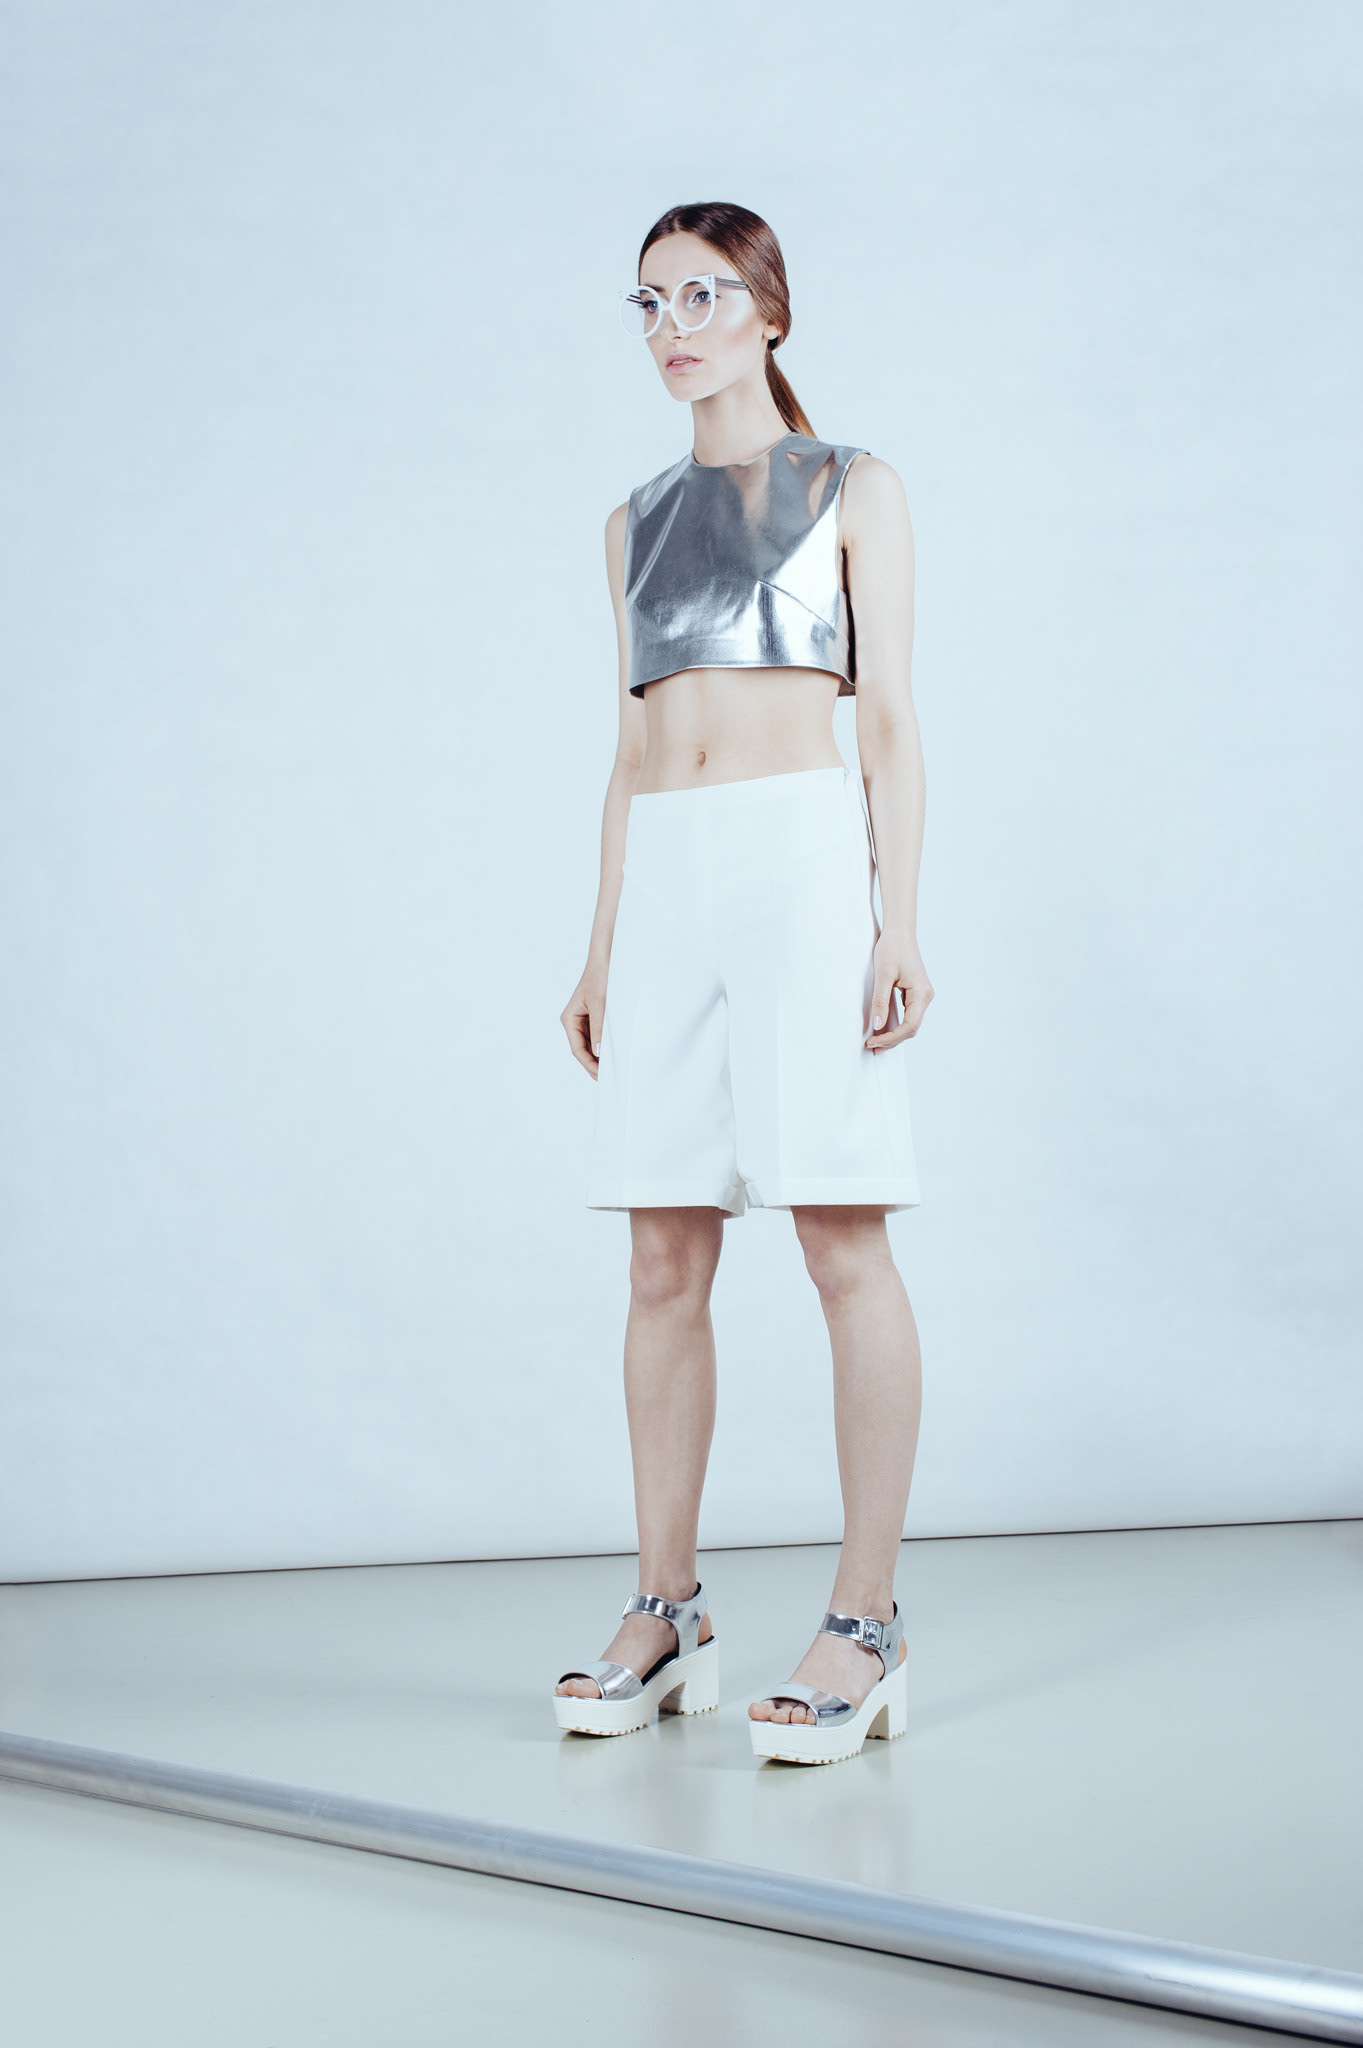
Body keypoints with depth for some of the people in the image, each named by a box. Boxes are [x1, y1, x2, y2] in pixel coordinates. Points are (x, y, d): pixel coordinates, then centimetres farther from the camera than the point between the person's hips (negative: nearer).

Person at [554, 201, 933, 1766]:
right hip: (663, 876, 5)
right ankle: (663, 1616, 10)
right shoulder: (636, 525, 21)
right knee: (664, 1262, 3)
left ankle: (864, 1626, -3)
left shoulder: (853, 490, 9)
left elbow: (889, 716, 2)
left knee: (840, 1237, -8)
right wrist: (600, 945, 13)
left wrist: (900, 920, -9)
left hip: (802, 853, -5)